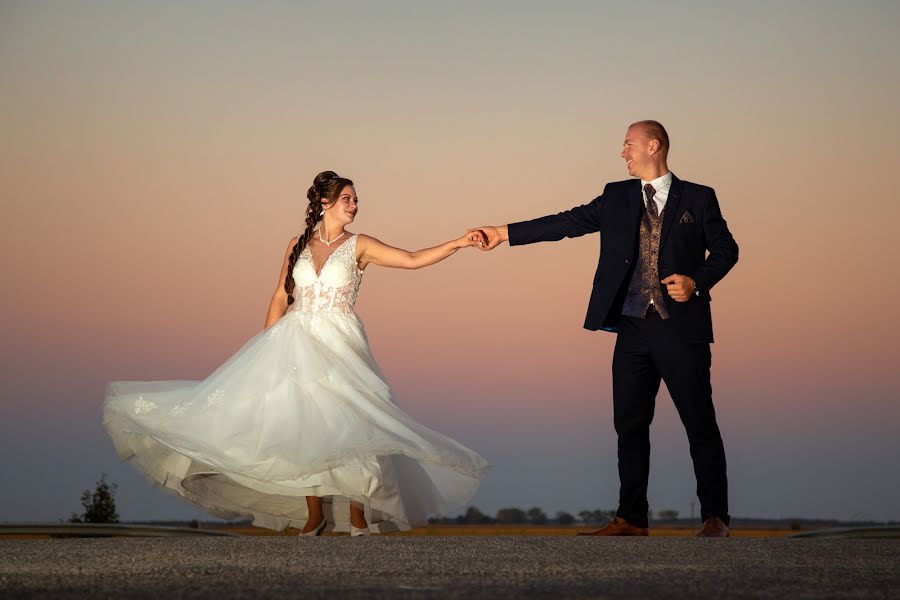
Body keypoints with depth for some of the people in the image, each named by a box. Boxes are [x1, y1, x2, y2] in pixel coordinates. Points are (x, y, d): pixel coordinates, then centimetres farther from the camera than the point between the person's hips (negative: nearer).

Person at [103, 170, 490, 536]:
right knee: (302, 426, 0)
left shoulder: (359, 247, 3)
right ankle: (314, 515, 7)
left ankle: (357, 516, -2)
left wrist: (459, 243, -15)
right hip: (296, 342, 2)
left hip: (339, 345, -2)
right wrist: (266, 345, 6)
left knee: (348, 426, -10)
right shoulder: (297, 246, 9)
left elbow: (413, 260, -5)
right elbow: (280, 298, 12)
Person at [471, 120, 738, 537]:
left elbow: (725, 249, 5)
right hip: (633, 328, 4)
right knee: (630, 424, 5)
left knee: (700, 424, -2)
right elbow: (568, 223, 11)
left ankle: (715, 517, 6)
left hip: (681, 327, -4)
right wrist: (505, 234, 7)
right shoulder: (617, 197, 13)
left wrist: (697, 282, -12)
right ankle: (631, 519, 11)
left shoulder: (697, 197, 4)